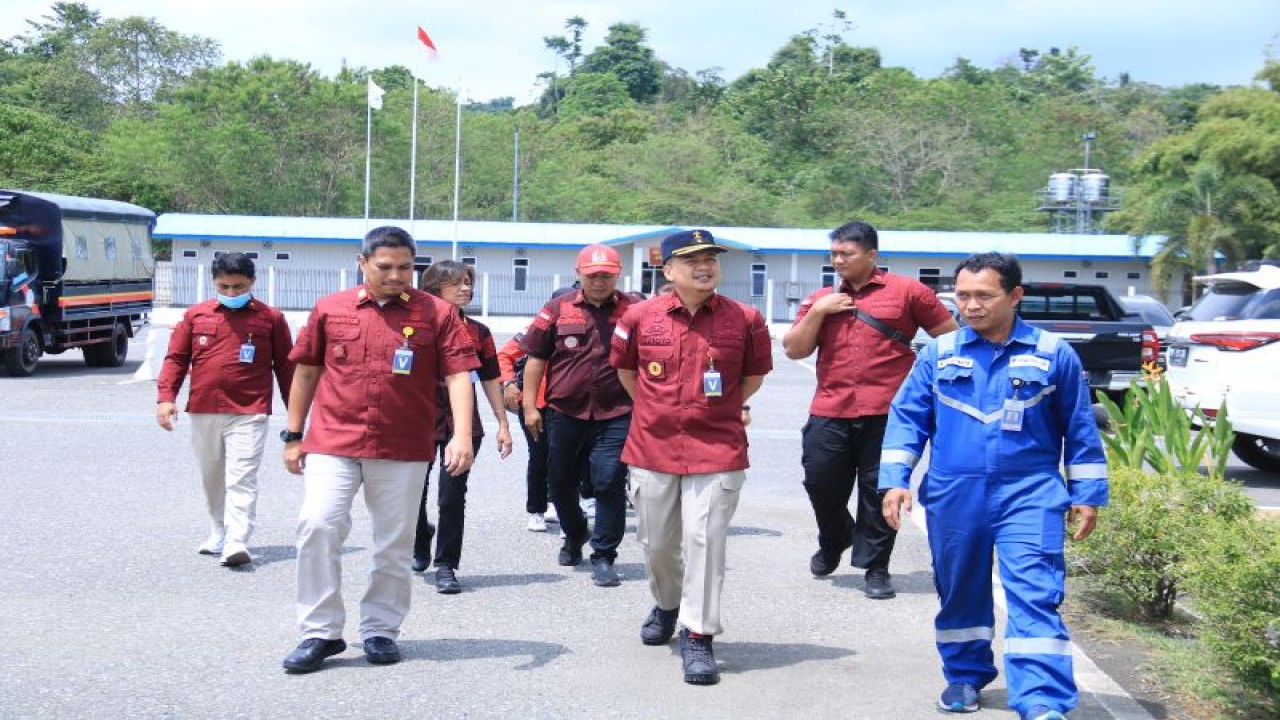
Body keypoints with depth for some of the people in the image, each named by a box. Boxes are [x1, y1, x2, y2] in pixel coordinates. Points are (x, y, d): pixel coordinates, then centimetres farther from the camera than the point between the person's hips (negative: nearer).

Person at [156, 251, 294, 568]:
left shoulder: (271, 318, 2)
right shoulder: (196, 315, 6)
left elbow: (285, 366, 5)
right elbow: (176, 357, 8)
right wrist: (166, 396, -4)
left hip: (248, 414, -3)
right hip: (202, 413, 4)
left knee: (241, 479, -12)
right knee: (212, 480, 16)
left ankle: (236, 543, -16)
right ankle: (218, 533, 32)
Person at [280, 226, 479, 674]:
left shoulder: (436, 313, 1)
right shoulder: (330, 309, 6)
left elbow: (459, 374, -5)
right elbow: (306, 371, 13)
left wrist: (462, 435, -17)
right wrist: (293, 435, 13)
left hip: (403, 451, 0)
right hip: (332, 444, 1)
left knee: (394, 544, 8)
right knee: (317, 527, -11)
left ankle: (380, 630, 23)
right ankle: (321, 632, 1)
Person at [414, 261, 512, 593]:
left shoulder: (478, 332, 6)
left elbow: (490, 380, 10)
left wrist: (502, 423, 8)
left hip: (463, 425, 1)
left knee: (452, 496, -1)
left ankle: (446, 566, 8)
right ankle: (419, 546, 37)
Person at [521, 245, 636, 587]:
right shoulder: (558, 309, 4)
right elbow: (536, 358, 7)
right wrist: (530, 406, 3)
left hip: (615, 415, -2)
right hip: (564, 412, 2)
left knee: (609, 484, -7)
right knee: (561, 482, 13)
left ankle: (603, 557, 5)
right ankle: (574, 534, 40)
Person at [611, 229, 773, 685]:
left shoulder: (745, 319, -4)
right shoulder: (641, 317, -1)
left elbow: (755, 373, 12)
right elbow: (624, 367, 16)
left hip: (717, 450, -2)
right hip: (652, 447, 2)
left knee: (705, 540, -8)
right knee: (656, 542, 14)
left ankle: (698, 636, 2)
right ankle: (667, 604, 43)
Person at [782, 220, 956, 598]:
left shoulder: (907, 291, 2)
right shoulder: (820, 300, 15)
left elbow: (950, 338, 5)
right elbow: (794, 350, 8)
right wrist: (817, 312, -3)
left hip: (885, 413, -4)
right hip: (829, 411, 4)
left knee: (878, 491, 2)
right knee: (820, 482, 7)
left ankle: (876, 567, 14)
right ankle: (833, 542, 35)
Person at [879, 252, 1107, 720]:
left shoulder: (1053, 354, 2)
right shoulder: (939, 354, 4)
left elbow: (1080, 429, 8)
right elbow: (907, 417, 6)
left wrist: (1087, 494, 7)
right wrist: (895, 480, -4)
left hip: (1029, 495, -2)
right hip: (953, 495, 2)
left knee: (1035, 597, -10)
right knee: (960, 592, 14)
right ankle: (965, 676, 33)